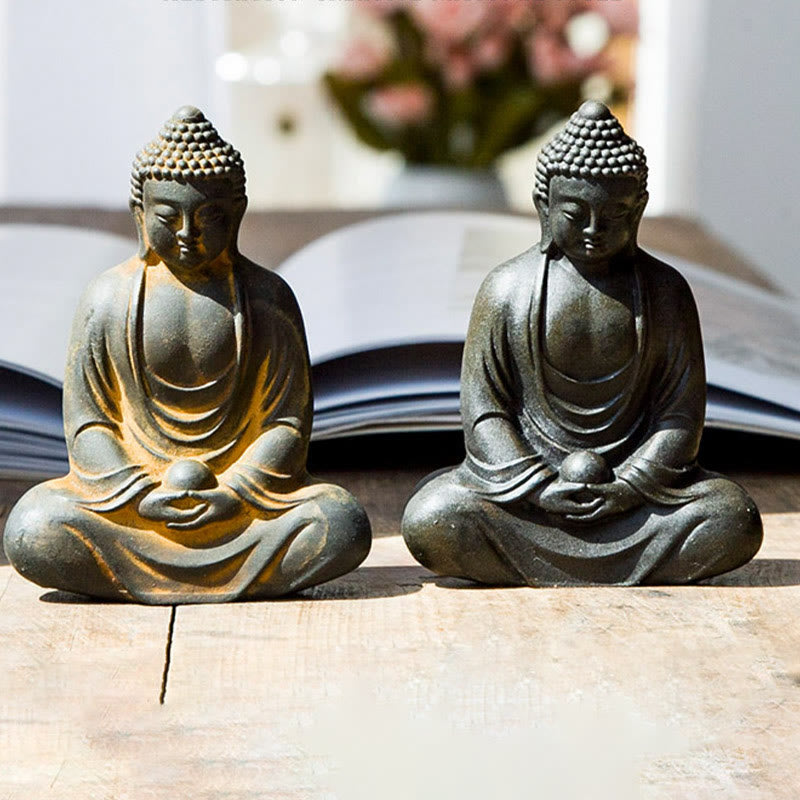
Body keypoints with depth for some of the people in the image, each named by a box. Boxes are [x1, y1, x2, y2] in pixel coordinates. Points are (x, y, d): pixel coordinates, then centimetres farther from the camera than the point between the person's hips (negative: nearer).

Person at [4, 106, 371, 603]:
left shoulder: (267, 298, 3)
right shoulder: (110, 298, 4)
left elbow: (288, 422, 1)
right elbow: (87, 422, 3)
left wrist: (233, 492, -15)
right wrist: (140, 495, -13)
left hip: (247, 492, 0)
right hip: (131, 487, 0)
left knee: (343, 528, -28)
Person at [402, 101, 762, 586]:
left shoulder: (665, 291, 3)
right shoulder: (508, 290, 0)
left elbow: (682, 409, 1)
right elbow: (484, 410, -1)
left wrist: (630, 486, -14)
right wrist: (539, 489, -15)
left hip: (638, 476, 1)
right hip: (527, 477, -1)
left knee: (736, 522, -25)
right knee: (430, 522, -28)